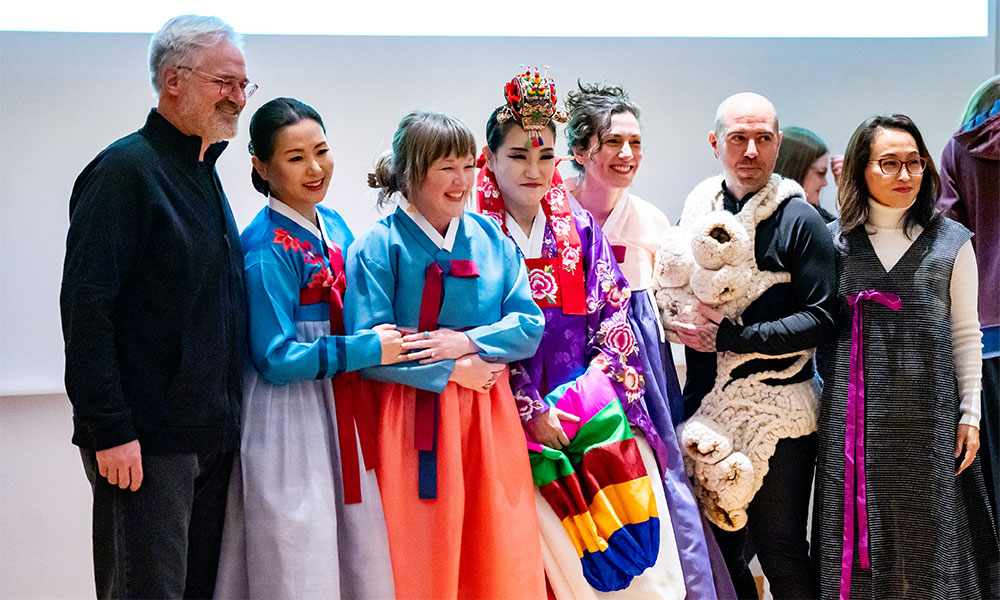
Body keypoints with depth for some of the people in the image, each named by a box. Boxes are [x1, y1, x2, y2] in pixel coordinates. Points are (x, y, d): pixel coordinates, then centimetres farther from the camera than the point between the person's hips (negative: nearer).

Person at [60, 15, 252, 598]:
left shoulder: (205, 176, 16)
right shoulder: (126, 169, -11)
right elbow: (86, 306, -18)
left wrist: (226, 413, 16)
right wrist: (110, 430, -21)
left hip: (212, 435, 9)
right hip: (147, 441, -9)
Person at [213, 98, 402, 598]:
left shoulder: (334, 226, 8)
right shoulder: (268, 249, -16)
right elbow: (277, 360, -18)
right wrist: (368, 349, -14)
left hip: (341, 415, 8)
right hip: (289, 421, -8)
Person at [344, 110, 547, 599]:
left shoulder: (491, 238, 8)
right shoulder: (379, 246, -6)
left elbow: (530, 326, 4)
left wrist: (467, 342, -11)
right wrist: (453, 371, -12)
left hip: (489, 414, 4)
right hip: (416, 418, -4)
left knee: (500, 558, 5)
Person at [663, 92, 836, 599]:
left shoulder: (799, 221, -4)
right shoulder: (694, 216, 10)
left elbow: (821, 318, -11)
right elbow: (668, 294, 22)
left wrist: (730, 337, -14)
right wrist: (693, 311, 1)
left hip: (779, 413, -4)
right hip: (705, 406, 5)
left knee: (781, 552, 0)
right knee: (715, 547, 11)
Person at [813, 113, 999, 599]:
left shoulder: (951, 241, 4)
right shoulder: (835, 240, 4)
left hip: (927, 408, 0)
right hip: (855, 408, 1)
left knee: (926, 533, 5)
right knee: (860, 532, 5)